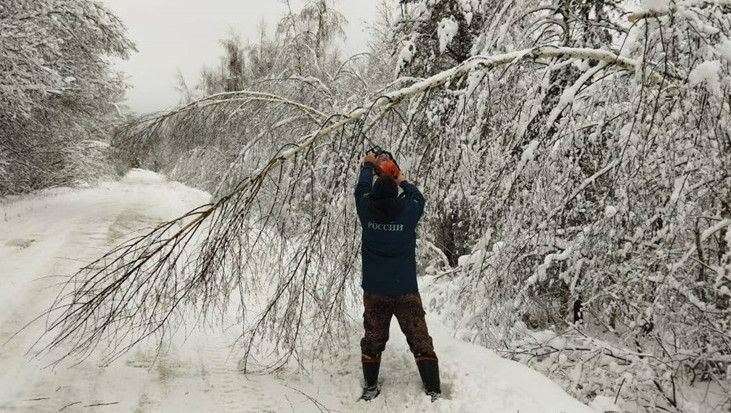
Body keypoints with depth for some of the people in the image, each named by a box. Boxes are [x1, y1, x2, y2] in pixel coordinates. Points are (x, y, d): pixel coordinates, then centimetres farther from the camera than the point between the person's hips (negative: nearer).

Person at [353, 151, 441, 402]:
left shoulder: (367, 211, -6)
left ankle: (370, 387, 21)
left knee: (373, 339, 15)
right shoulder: (408, 211, -9)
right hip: (406, 291, -1)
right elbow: (419, 198, 13)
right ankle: (433, 391, 4)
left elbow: (361, 189, 15)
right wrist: (403, 182, 31)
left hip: (374, 291, 2)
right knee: (420, 341, 5)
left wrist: (368, 165, 31)